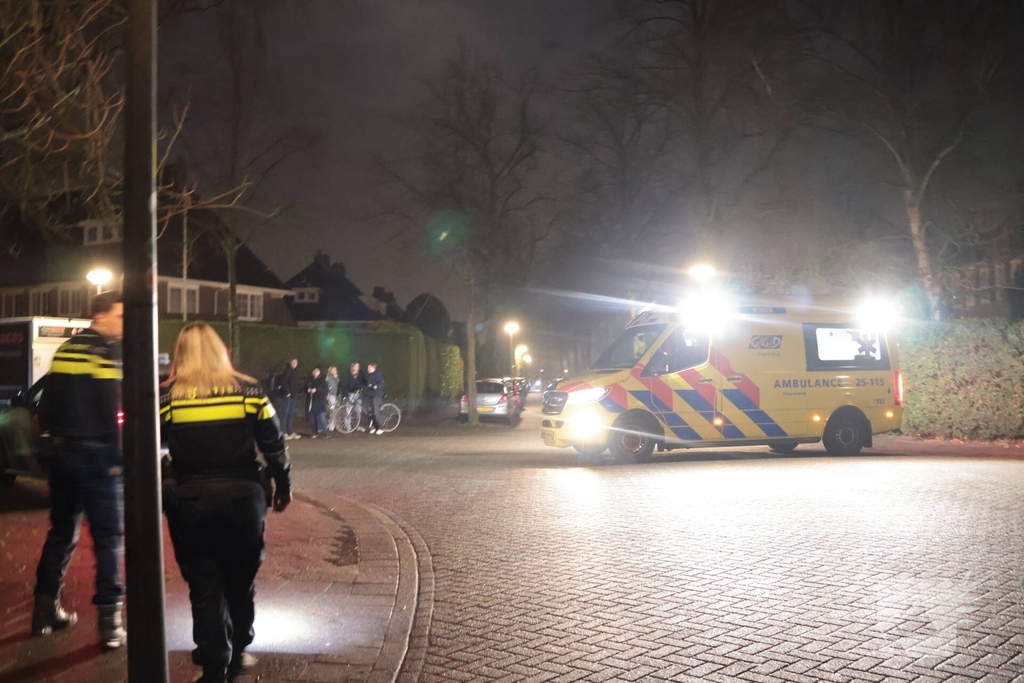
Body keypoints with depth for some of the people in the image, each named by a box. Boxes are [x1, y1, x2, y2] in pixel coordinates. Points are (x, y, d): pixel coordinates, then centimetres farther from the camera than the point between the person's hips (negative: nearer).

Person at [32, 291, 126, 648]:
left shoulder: (64, 350, 12)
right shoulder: (105, 353, -13)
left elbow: (47, 405, 16)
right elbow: (113, 414, -19)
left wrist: (53, 440, 22)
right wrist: (117, 459, -14)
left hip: (63, 453, 8)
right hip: (95, 456, -8)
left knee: (61, 532, 17)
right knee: (107, 537, -2)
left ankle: (46, 608, 24)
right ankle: (109, 619, -3)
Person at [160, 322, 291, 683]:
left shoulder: (166, 396, -2)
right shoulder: (248, 390, -2)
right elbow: (274, 445, 0)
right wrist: (283, 487, 11)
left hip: (190, 501, -1)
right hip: (242, 497, 1)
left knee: (205, 586, 8)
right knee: (241, 581, 17)